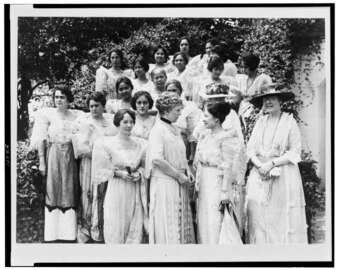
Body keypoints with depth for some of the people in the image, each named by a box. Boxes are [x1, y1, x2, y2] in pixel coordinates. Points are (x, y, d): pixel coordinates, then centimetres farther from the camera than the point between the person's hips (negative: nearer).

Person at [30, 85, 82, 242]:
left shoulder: (76, 116, 6)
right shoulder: (47, 114, 1)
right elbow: (41, 140, -1)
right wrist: (42, 162, -6)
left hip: (70, 158, 2)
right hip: (53, 157, -2)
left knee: (69, 193, 3)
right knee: (53, 193, -1)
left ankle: (69, 234, 9)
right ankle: (53, 234, 4)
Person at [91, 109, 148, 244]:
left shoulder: (140, 144, 7)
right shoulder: (106, 143, -3)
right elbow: (102, 169, -2)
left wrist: (139, 173, -5)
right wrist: (119, 173, -14)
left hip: (135, 192, 3)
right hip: (116, 191, -3)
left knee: (135, 229, 2)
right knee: (116, 229, -1)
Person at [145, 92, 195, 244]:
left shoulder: (175, 131, 14)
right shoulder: (158, 130, -12)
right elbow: (157, 159, -22)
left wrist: (186, 172, 4)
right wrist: (178, 175, -16)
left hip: (179, 184, 8)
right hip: (164, 183, -8)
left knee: (182, 221, 10)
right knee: (167, 224, -3)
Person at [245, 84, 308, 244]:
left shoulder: (289, 122, -1)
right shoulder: (260, 122, 12)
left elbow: (294, 153, -6)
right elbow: (250, 148, 9)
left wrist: (272, 163, -13)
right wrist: (260, 165, -9)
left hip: (283, 177, -4)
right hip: (260, 174, 4)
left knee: (282, 218, -5)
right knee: (258, 216, -3)